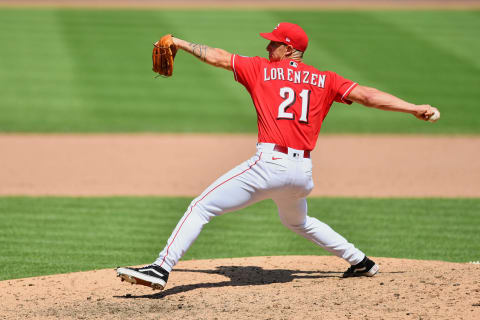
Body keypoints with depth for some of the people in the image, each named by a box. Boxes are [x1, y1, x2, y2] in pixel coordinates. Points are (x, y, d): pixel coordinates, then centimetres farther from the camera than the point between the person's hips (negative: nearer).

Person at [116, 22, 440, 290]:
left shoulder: (261, 69, 7)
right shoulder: (325, 80, 12)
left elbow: (217, 57, 12)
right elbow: (366, 95, 4)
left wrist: (179, 42, 25)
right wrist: (415, 109, 4)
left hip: (270, 165, -6)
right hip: (303, 171, 6)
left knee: (202, 207, -5)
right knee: (297, 221, 36)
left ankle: (162, 269, -19)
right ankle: (360, 261, 37)